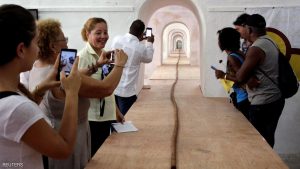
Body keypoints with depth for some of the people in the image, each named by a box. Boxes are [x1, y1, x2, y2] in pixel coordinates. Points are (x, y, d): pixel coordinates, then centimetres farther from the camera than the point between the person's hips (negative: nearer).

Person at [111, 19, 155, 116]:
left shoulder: (117, 40, -4)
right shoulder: (141, 48, -13)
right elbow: (148, 59, 11)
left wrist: (137, 40, 28)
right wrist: (150, 43, 24)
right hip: (127, 91, -4)